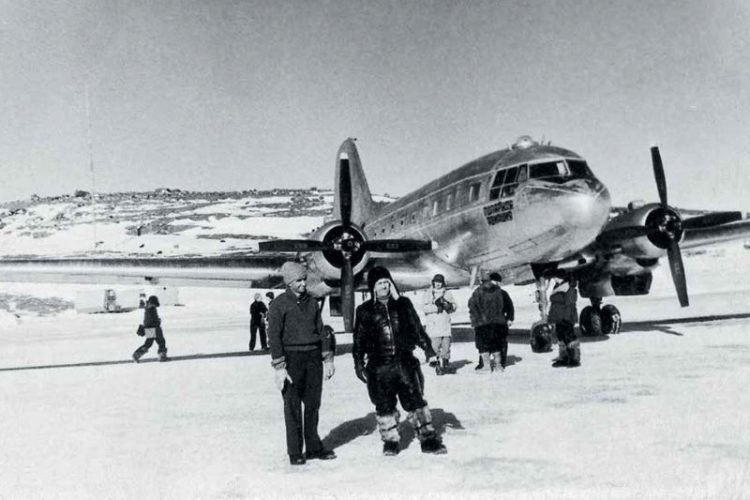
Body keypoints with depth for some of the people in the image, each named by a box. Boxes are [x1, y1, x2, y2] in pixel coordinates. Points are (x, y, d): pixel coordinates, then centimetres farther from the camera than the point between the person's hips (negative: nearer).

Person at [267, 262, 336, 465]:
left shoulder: (312, 302, 10)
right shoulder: (279, 304, -5)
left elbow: (321, 331, 15)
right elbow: (274, 336, -7)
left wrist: (328, 359, 10)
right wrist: (279, 367, -13)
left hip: (313, 357, 5)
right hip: (291, 358, -4)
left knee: (313, 404, 9)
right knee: (293, 406, 0)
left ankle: (313, 447, 21)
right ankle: (295, 452, 9)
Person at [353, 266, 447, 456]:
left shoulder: (403, 304, 6)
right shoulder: (365, 311, 3)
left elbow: (417, 328, 11)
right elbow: (358, 339, 8)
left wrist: (427, 348, 4)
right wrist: (358, 363, 6)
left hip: (405, 362, 0)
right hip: (379, 367, 0)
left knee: (415, 400, 2)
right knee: (384, 405, 7)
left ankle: (428, 439, 10)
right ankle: (390, 441, 22)